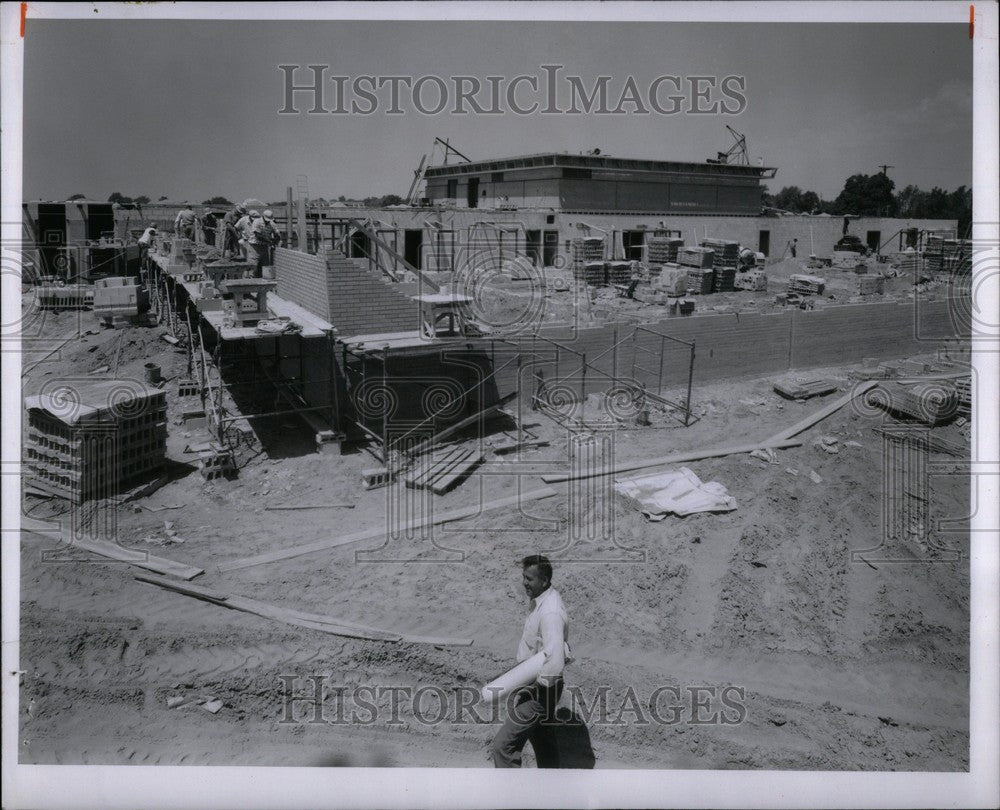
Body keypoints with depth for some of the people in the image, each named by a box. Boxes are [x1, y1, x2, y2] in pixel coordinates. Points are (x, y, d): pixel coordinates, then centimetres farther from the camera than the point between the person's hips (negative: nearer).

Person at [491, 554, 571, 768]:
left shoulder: (550, 612, -28)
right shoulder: (540, 601, 3)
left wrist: (529, 690, -21)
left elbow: (554, 664, -34)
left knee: (503, 745, -4)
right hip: (533, 684, 10)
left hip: (539, 691, -10)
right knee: (543, 742, 24)